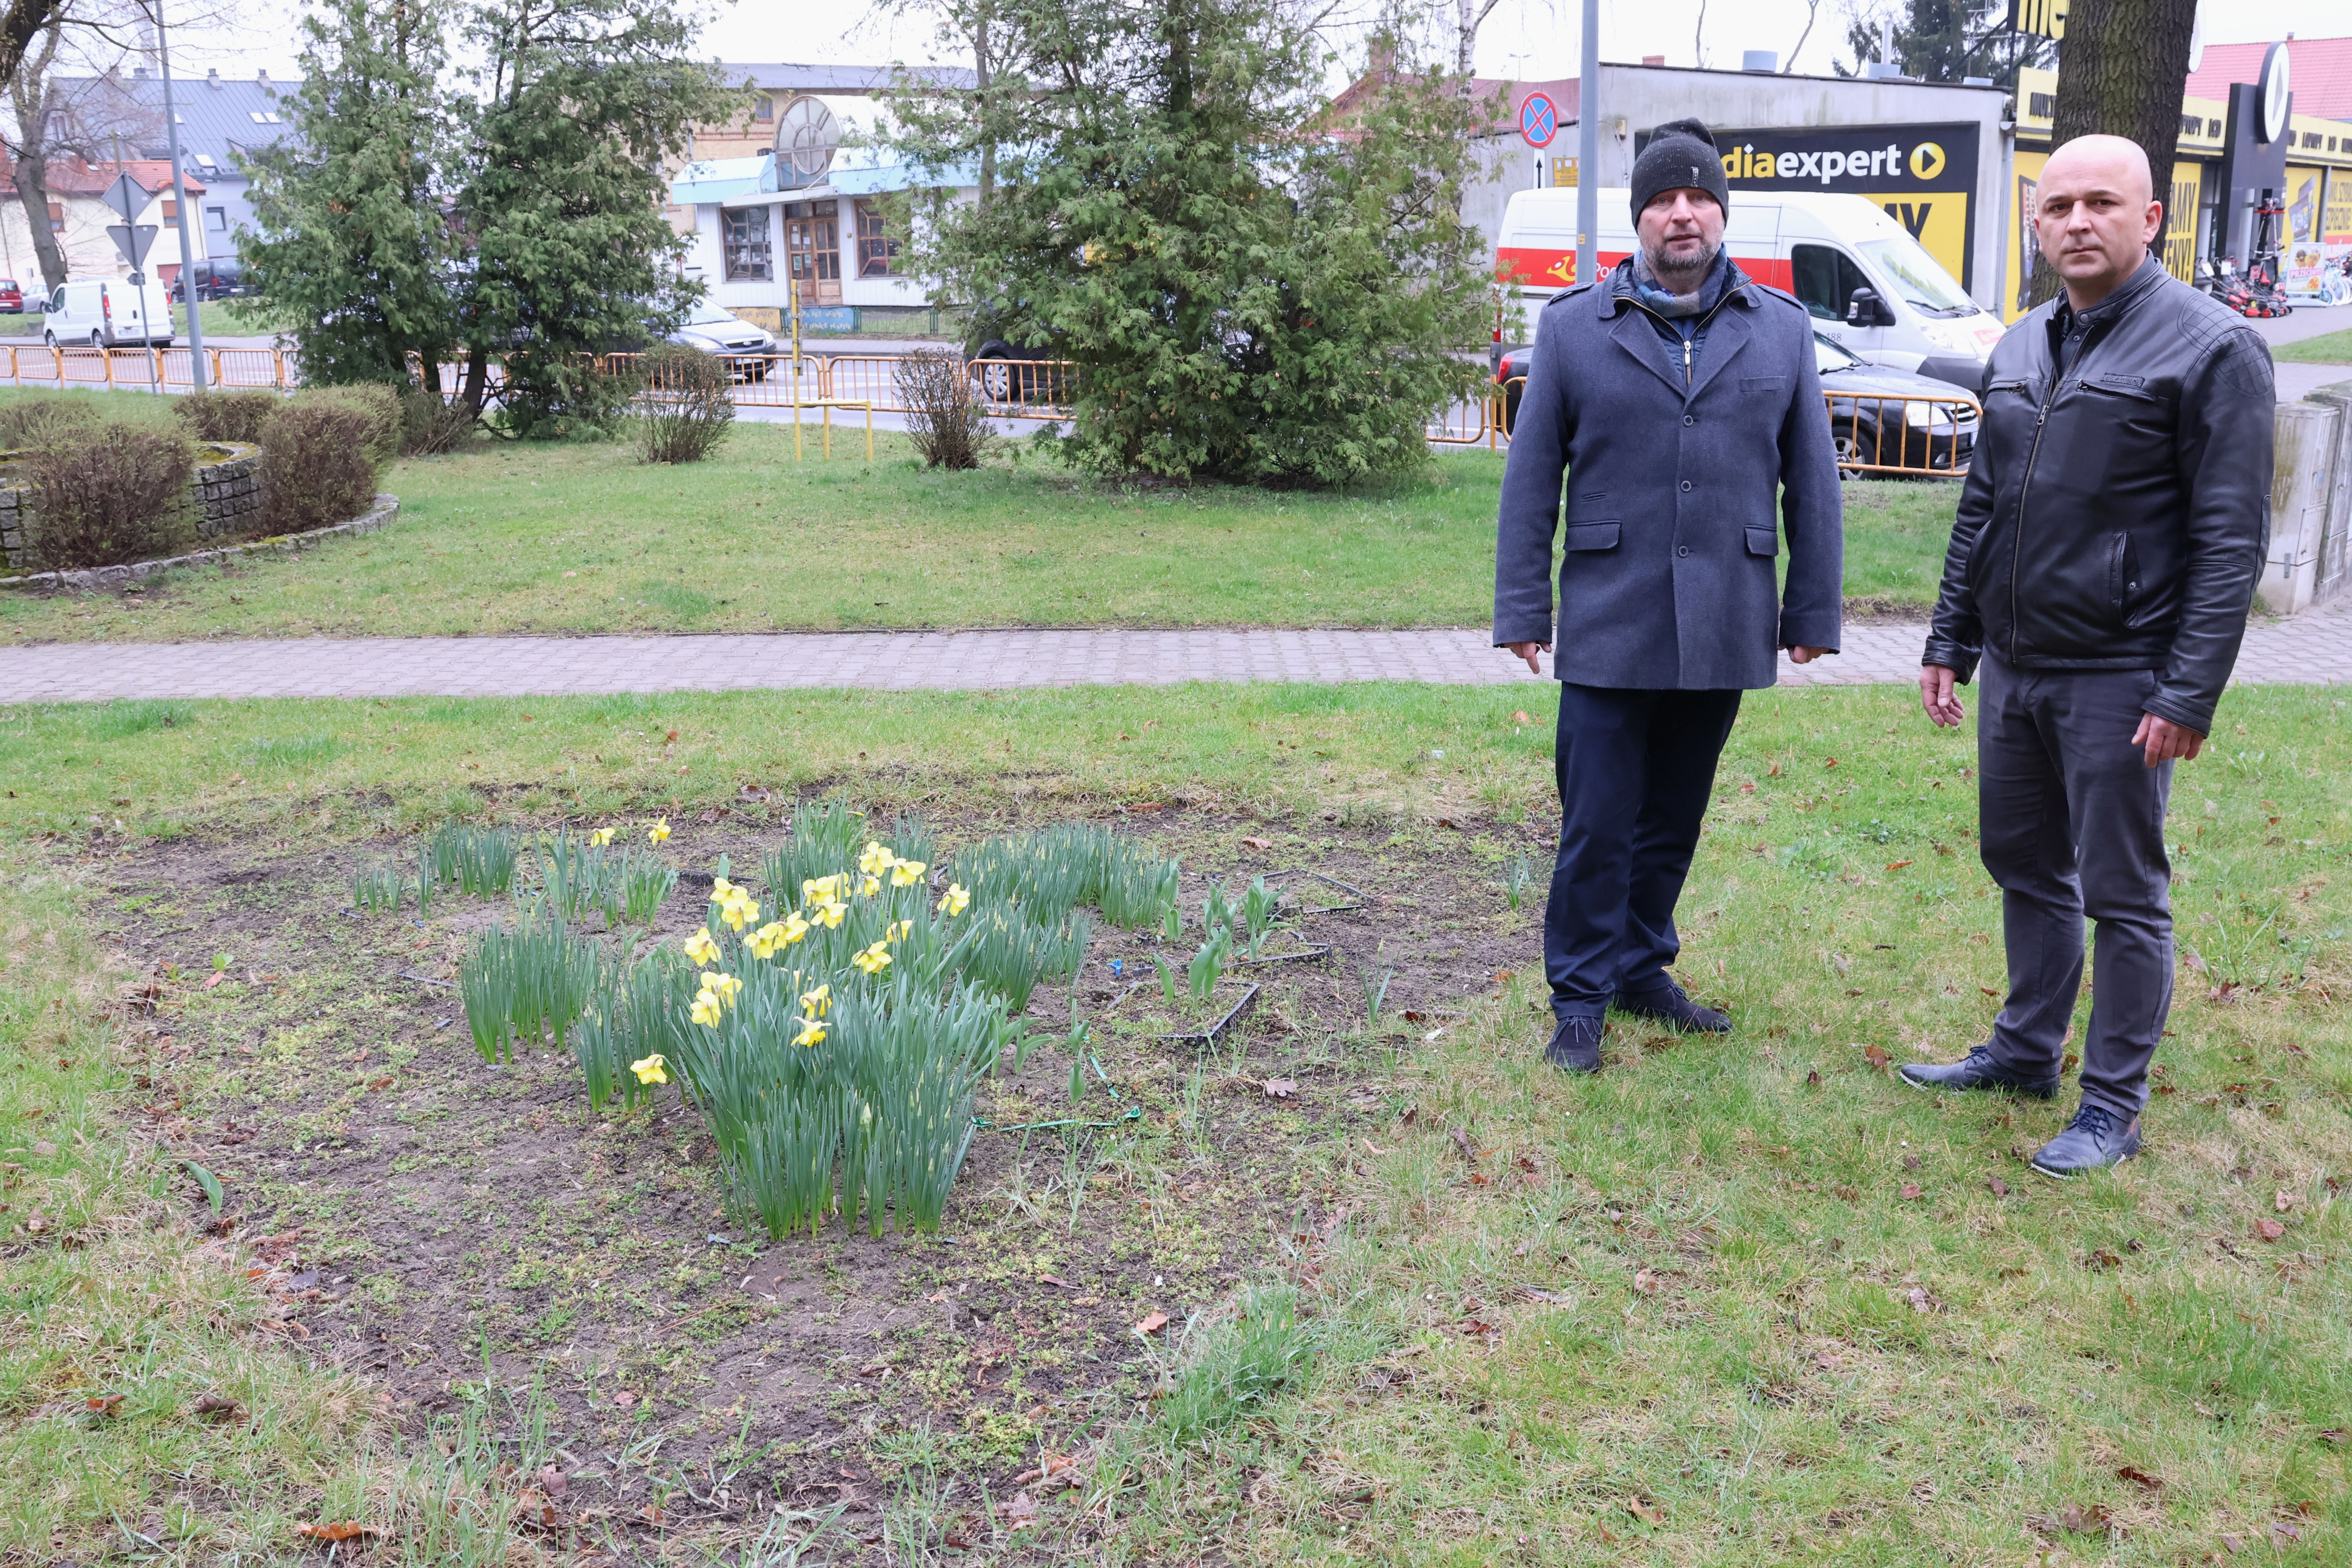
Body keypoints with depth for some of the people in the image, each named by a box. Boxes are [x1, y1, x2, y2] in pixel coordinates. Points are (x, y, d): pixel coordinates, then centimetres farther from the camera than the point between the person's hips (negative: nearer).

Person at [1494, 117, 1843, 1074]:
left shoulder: (1782, 331, 8)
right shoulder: (1574, 327, 2)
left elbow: (1812, 483, 9)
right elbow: (1532, 479, 2)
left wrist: (1813, 609, 6)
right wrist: (1522, 610, -3)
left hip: (1724, 631, 3)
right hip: (1608, 630, -2)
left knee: (1674, 820, 14)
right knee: (1598, 826, 2)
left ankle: (1642, 967, 30)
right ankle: (1581, 994, 15)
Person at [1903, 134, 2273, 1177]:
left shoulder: (2211, 348, -10)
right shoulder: (2020, 349, 11)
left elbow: (2231, 539, -14)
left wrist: (2190, 693, -18)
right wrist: (1949, 642, 14)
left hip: (2118, 679, -7)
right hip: (2014, 667, 7)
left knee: (2123, 895, 3)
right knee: (2024, 868, 18)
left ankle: (2114, 1106, 15)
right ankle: (2025, 1051, 34)